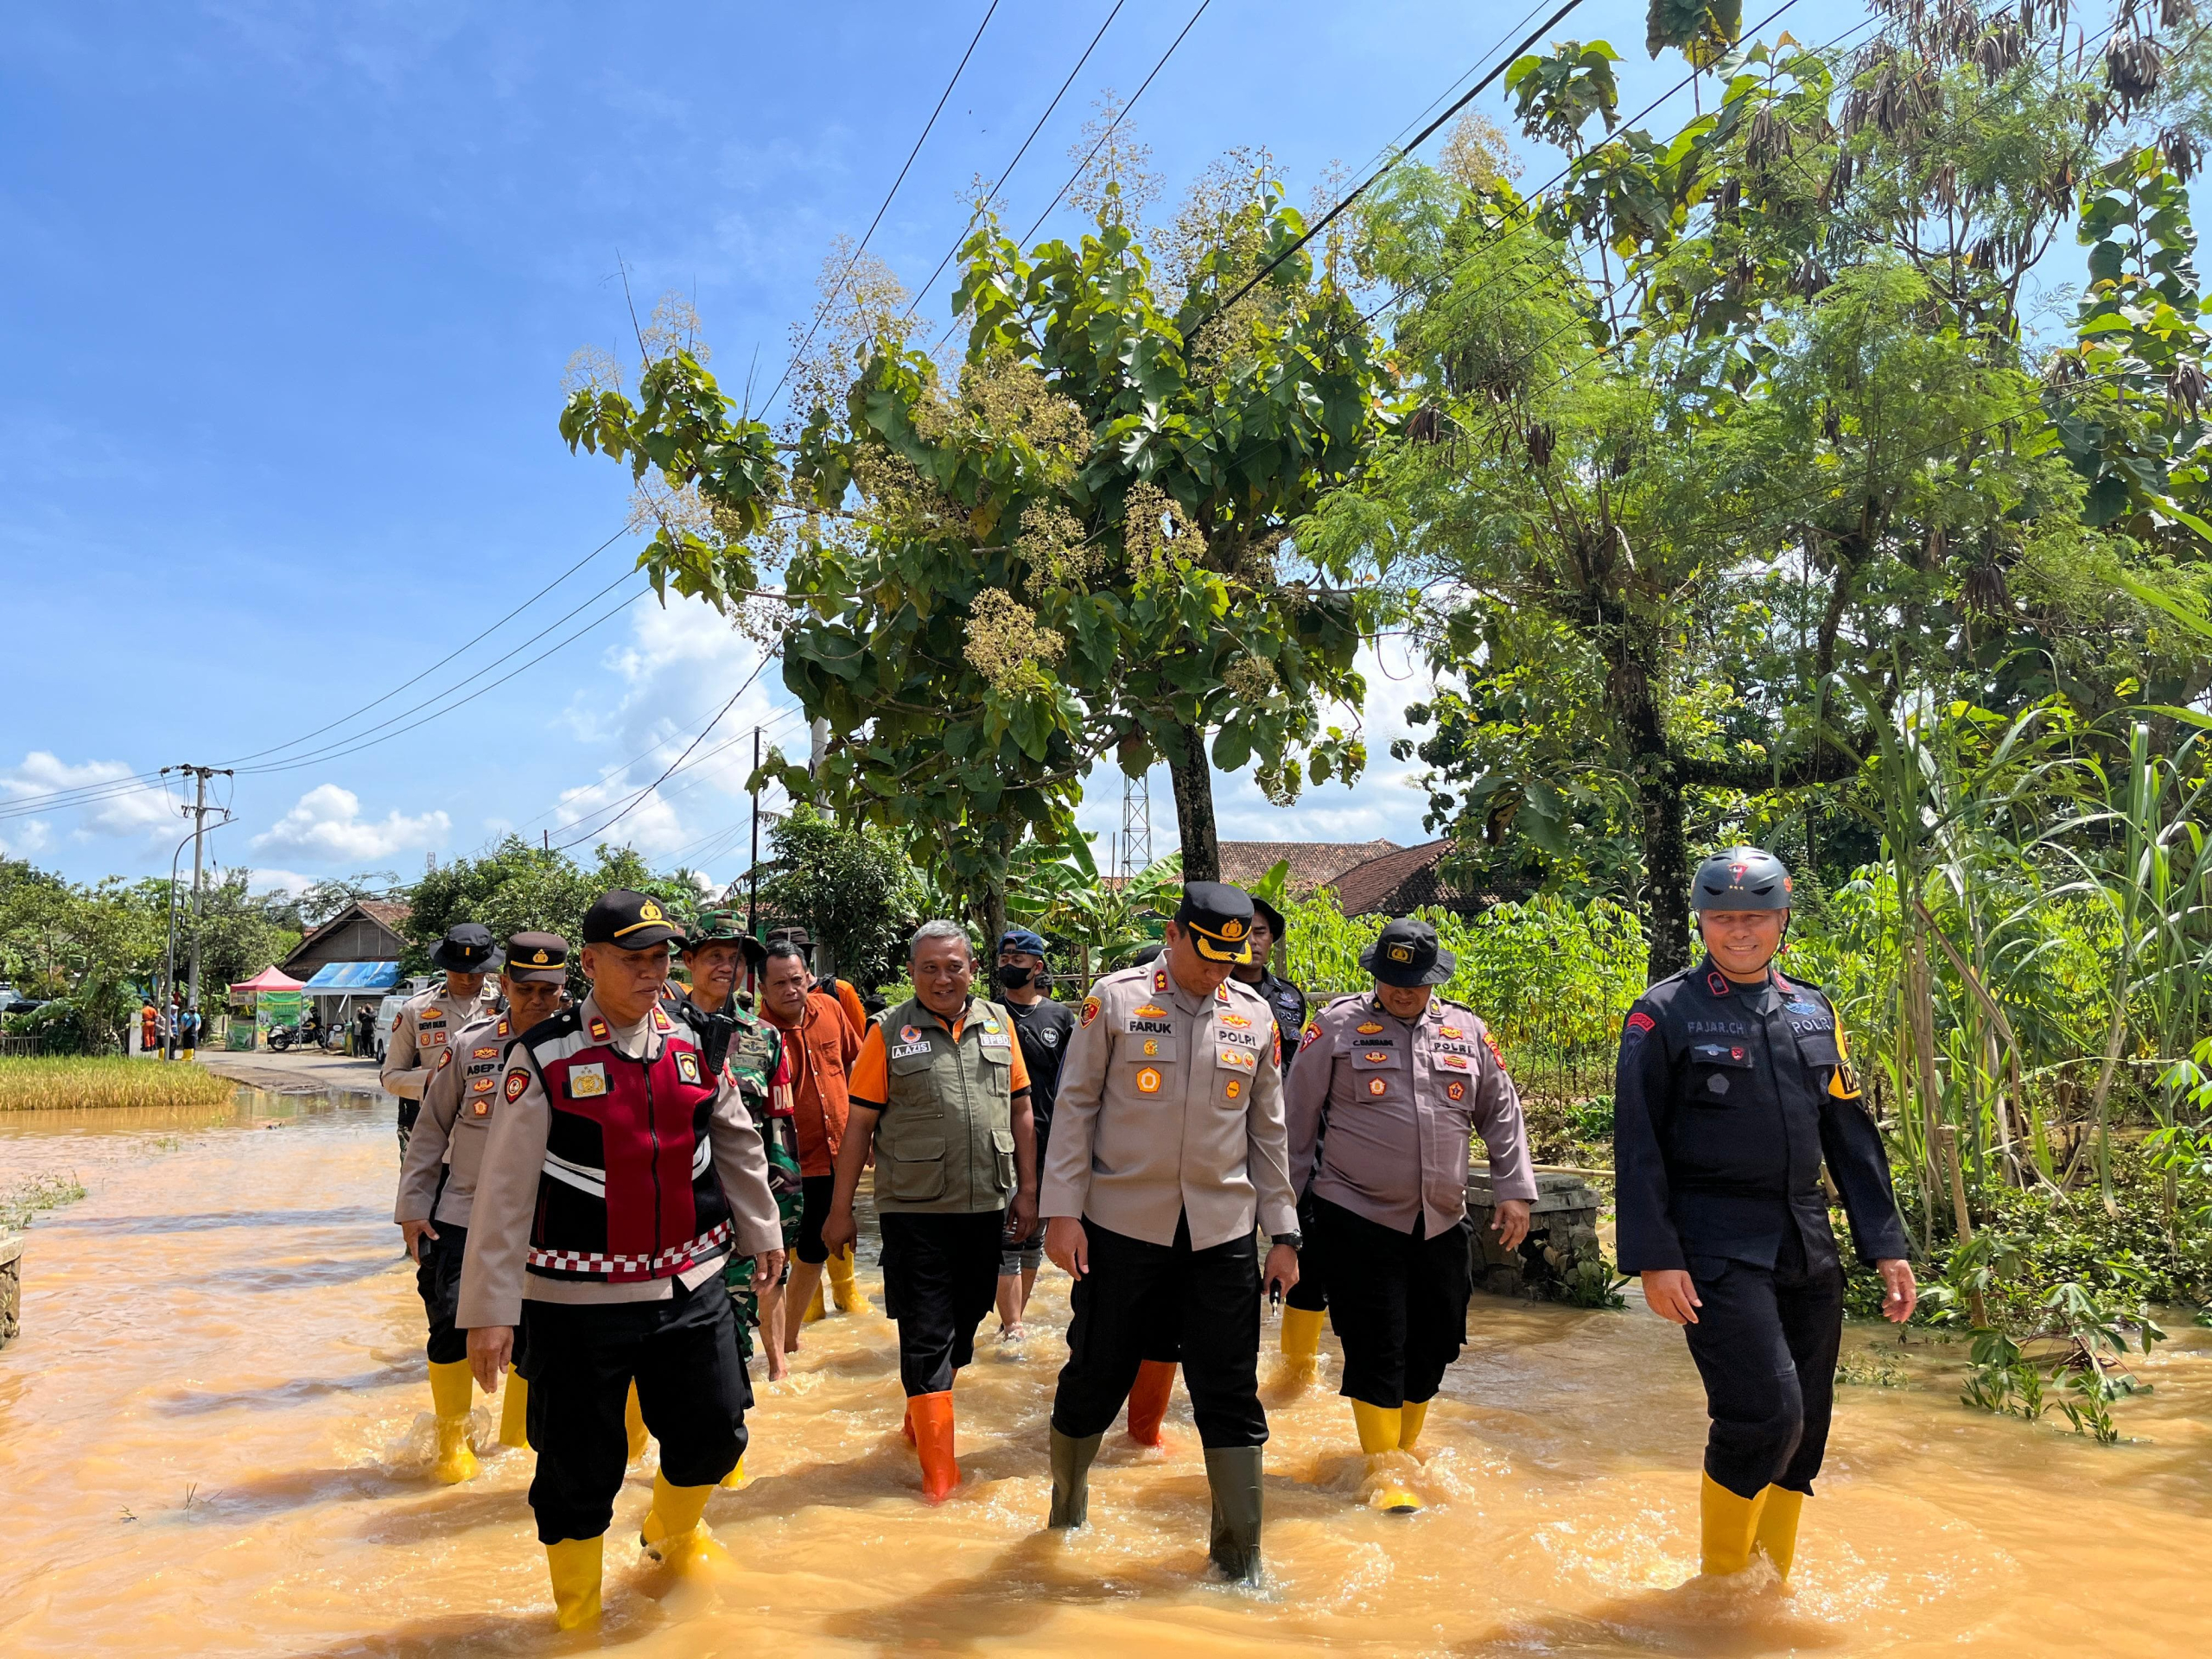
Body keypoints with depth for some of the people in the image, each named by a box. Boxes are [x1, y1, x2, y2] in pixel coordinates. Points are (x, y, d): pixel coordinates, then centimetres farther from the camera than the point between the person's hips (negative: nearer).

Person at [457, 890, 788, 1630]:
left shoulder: (695, 1047, 2)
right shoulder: (543, 1057, -11)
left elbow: (738, 1145, 15)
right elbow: (504, 1191, -11)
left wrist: (762, 1232, 21)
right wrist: (490, 1311, -12)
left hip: (692, 1289, 4)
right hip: (578, 1301, -4)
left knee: (715, 1434, 13)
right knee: (578, 1468, 5)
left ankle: (674, 1530, 46)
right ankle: (577, 1613, 31)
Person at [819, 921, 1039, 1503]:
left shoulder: (998, 1023, 6)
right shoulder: (889, 1032, -3)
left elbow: (1020, 1111, 11)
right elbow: (859, 1123, -1)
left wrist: (1027, 1190, 9)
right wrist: (840, 1210, 0)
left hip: (986, 1204, 4)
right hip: (914, 1209, -4)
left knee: (964, 1323, 16)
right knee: (926, 1334, 0)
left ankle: (920, 1415, 40)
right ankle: (939, 1465, 9)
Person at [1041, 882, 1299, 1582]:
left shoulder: (1255, 1016, 6)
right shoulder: (1114, 998, -3)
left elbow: (1268, 1131, 11)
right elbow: (1075, 1107, -2)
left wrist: (1283, 1233, 9)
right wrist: (1062, 1211, -7)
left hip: (1222, 1234, 2)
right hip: (1121, 1226, -2)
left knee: (1232, 1396, 4)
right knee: (1094, 1378, 9)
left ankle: (1240, 1560, 18)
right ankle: (1066, 1512, 34)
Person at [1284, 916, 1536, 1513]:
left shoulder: (1468, 1033, 8)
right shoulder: (1336, 1026, -3)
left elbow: (1502, 1115, 15)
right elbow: (1297, 1117, 2)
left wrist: (1515, 1190, 7)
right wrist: (1291, 1202, 3)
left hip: (1441, 1222, 4)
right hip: (1357, 1217, -4)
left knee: (1436, 1340, 12)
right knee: (1377, 1345, -3)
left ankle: (1406, 1447, 34)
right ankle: (1383, 1471, 12)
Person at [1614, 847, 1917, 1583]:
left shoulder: (1814, 1012, 13)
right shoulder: (1665, 1013, -3)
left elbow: (1851, 1134, 16)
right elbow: (1637, 1145, -6)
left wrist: (1887, 1246, 10)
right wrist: (1655, 1258, -13)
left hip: (1808, 1246, 6)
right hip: (1717, 1246, -6)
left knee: (1806, 1426, 9)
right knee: (1764, 1413, -15)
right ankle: (1720, 1584, 9)